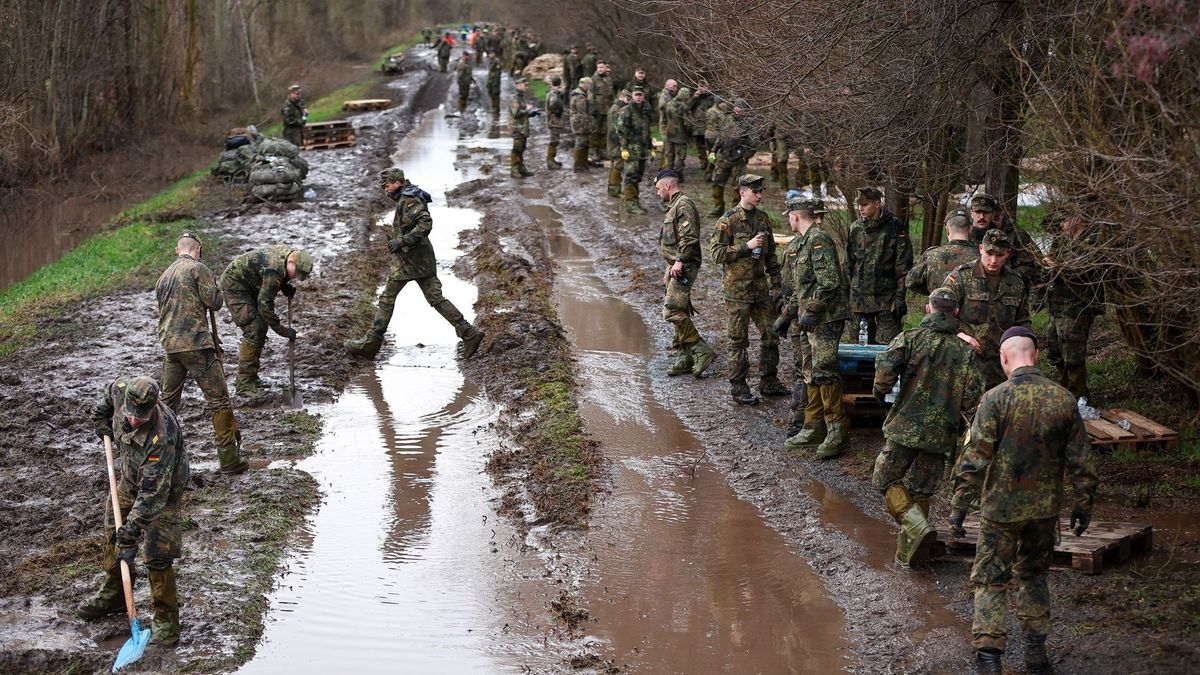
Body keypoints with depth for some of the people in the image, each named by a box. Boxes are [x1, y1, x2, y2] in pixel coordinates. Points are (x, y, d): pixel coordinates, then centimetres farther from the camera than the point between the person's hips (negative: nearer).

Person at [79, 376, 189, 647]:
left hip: (163, 490, -7)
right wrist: (102, 423, 7)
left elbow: (152, 495, -38)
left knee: (157, 556, -11)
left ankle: (165, 619, 1)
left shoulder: (161, 438, -41)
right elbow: (109, 390, 7)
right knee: (113, 535, 21)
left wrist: (131, 535, -36)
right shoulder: (122, 390, -24)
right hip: (128, 479, 7)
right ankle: (113, 594, 41)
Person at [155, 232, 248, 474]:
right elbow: (214, 301, -11)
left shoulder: (164, 276, 17)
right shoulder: (198, 268, -6)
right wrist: (213, 285, 10)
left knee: (169, 400, 18)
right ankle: (229, 458, -3)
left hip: (170, 345, 7)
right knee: (218, 398, -2)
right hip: (196, 343, -7)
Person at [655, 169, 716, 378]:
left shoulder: (684, 205, -11)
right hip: (676, 268, 11)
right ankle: (684, 359, 14)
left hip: (683, 268, -11)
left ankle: (702, 351, -15)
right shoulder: (674, 206, 21)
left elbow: (689, 237, -22)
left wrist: (679, 262, -27)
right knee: (679, 313, 10)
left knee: (672, 311, -18)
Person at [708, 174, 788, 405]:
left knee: (771, 334, 8)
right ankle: (738, 387, 9)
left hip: (760, 287, 6)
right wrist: (746, 246, -20)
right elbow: (716, 252, -15)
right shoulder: (728, 221, -10)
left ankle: (769, 383, 21)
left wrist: (775, 284, 14)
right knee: (738, 340, 1)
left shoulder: (763, 218, 9)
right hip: (737, 289, -6)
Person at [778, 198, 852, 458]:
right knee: (811, 374, 12)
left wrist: (811, 311, -22)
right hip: (809, 320, 10)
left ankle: (838, 432, -9)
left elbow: (829, 282, -22)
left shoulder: (819, 240, -14)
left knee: (824, 372, -12)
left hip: (825, 319, -10)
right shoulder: (802, 242, 18)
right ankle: (814, 428, 19)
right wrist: (788, 314, 26)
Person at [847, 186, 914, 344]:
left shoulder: (894, 227, -4)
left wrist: (900, 297, -11)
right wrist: (846, 295, 12)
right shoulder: (856, 228, 10)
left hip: (886, 297, -5)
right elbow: (849, 264, 16)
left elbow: (903, 266, -6)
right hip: (860, 297, 5)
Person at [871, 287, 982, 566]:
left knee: (886, 480, 8)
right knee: (921, 490, 15)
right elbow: (972, 396, 2)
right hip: (942, 435, 4)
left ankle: (917, 526, -14)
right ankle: (908, 553, 17)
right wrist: (964, 421, 19)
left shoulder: (911, 338, -2)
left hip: (906, 426, -4)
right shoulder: (966, 350, 7)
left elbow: (885, 364, -18)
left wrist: (881, 391, 0)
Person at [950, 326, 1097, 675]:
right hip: (1045, 509, 4)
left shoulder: (996, 399, -15)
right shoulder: (1063, 399, -4)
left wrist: (959, 506, -9)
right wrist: (1083, 504, 13)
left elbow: (975, 459, -16)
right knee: (1034, 575, 22)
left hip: (1000, 509, -4)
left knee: (990, 581, 6)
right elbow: (1081, 460, 2)